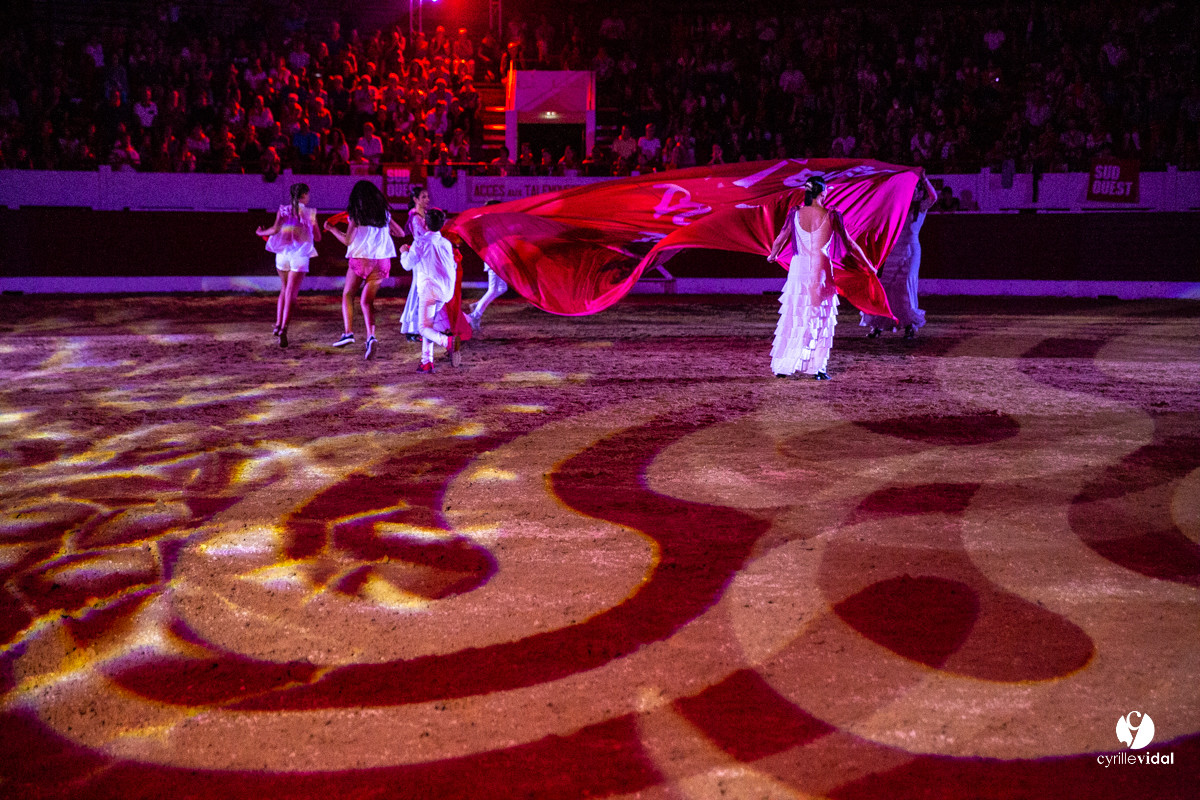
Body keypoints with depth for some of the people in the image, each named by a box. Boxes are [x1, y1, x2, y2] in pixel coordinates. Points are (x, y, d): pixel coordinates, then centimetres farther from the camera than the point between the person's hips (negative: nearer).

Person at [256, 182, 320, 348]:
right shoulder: (310, 213, 4)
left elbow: (276, 229, -8)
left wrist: (262, 232, 11)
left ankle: (278, 324, 14)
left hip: (282, 253, 3)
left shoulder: (283, 210, 7)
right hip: (300, 255, -3)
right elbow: (318, 238, 7)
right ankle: (283, 329, -19)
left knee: (284, 290, 22)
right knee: (291, 294, -6)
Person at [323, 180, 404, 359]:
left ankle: (348, 332, -1)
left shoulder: (355, 214, -3)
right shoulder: (384, 213, 9)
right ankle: (371, 336, -17)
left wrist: (331, 229, 11)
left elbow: (347, 240, -4)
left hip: (361, 259, -3)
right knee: (367, 300, 6)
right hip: (382, 261, 3)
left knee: (347, 295, 15)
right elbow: (401, 233, 15)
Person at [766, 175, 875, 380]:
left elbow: (781, 238, 15)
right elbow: (849, 244, 0)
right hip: (820, 270, -3)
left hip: (798, 269, 3)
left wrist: (773, 255, 36)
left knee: (793, 317, 10)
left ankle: (782, 366, 10)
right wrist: (868, 265, 12)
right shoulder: (829, 216, -8)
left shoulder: (796, 214, 0)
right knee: (820, 319, 8)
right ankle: (816, 367, 8)